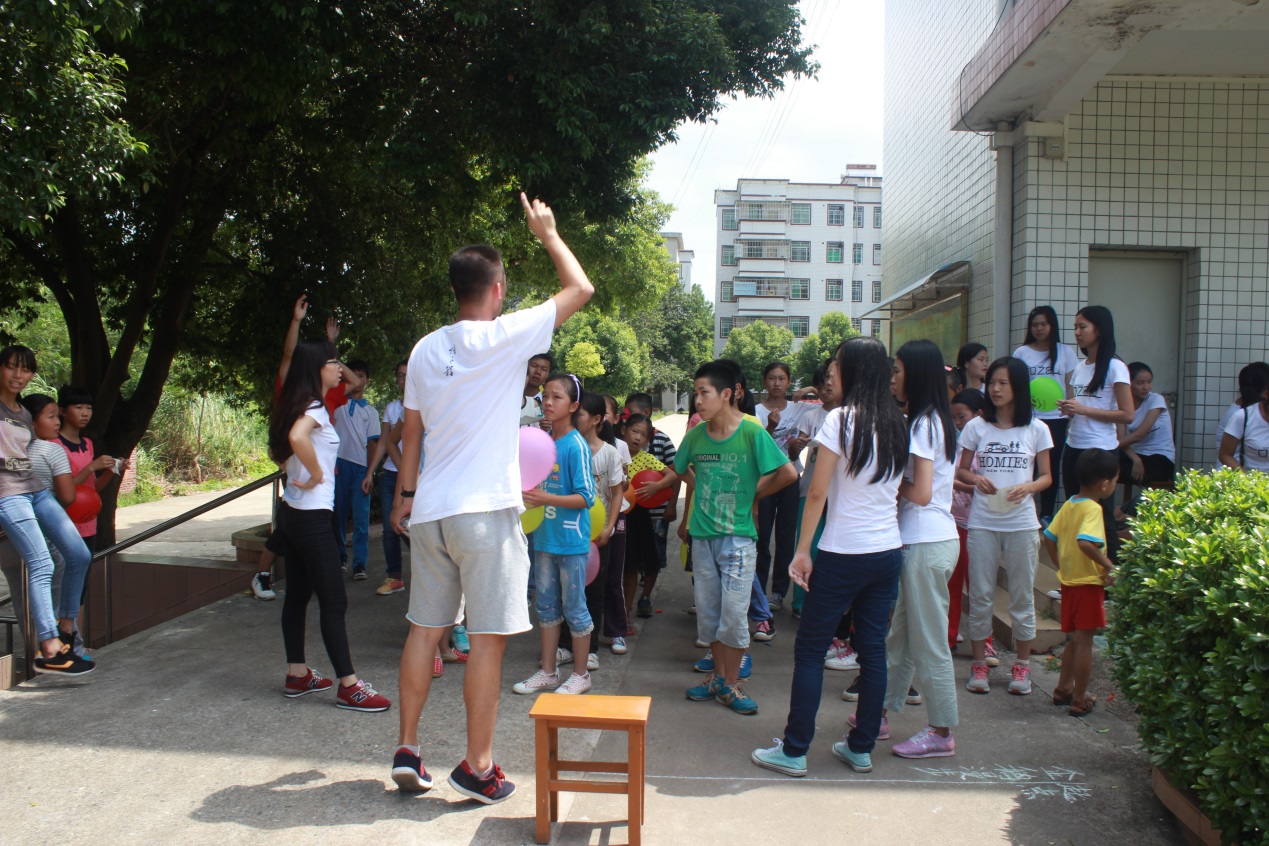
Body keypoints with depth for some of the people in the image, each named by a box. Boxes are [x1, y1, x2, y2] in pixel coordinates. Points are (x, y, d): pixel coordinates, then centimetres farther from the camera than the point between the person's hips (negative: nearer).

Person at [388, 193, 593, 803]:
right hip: (486, 512, -6)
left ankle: (407, 751, 20)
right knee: (488, 639, 2)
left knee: (425, 630, 13)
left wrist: (405, 493, 27)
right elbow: (580, 288, -1)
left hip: (430, 511, 6)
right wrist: (547, 232, 13)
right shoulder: (505, 337, -10)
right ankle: (477, 766, 8)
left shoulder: (425, 349, 7)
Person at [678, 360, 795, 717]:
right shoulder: (695, 436, 2)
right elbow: (680, 472, 18)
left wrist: (754, 494, -3)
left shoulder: (752, 433, -12)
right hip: (702, 536, 5)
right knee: (707, 611, 11)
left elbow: (789, 473, -12)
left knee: (733, 612, -4)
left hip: (738, 537, -4)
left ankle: (731, 684, 10)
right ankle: (718, 674, 26)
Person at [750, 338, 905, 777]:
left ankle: (794, 751, 8)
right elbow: (905, 488, 12)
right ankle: (862, 747, 20)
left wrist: (803, 550, -7)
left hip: (843, 554, -6)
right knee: (873, 649, 12)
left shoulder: (841, 420, -12)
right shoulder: (898, 424, 5)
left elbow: (817, 491, -12)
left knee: (809, 651, 3)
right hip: (888, 551, 6)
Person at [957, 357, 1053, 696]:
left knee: (1022, 596, 7)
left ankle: (1022, 665, 19)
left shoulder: (1036, 430, 2)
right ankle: (979, 664, 15)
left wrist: (1029, 486, -15)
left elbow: (1046, 477, 6)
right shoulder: (977, 427, 4)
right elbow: (961, 470, 9)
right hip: (982, 522, 1)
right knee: (980, 595, 5)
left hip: (1021, 522, 0)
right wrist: (977, 479, -12)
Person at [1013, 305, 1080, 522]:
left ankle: (1047, 514, 15)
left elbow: (1071, 387, 6)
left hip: (1057, 418, 1)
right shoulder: (1022, 353, 4)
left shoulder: (1065, 352, 6)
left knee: (1052, 467, 5)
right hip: (1029, 419, -1)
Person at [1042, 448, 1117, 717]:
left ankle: (1063, 688, 30)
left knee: (1075, 640, 21)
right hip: (1089, 583, -8)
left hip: (1068, 581, 8)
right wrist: (1108, 565, -24)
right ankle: (1079, 700, 8)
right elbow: (1085, 542, -33)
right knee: (1084, 642, 1)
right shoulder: (1093, 508, -18)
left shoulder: (1069, 504, 6)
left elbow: (1049, 537, 10)